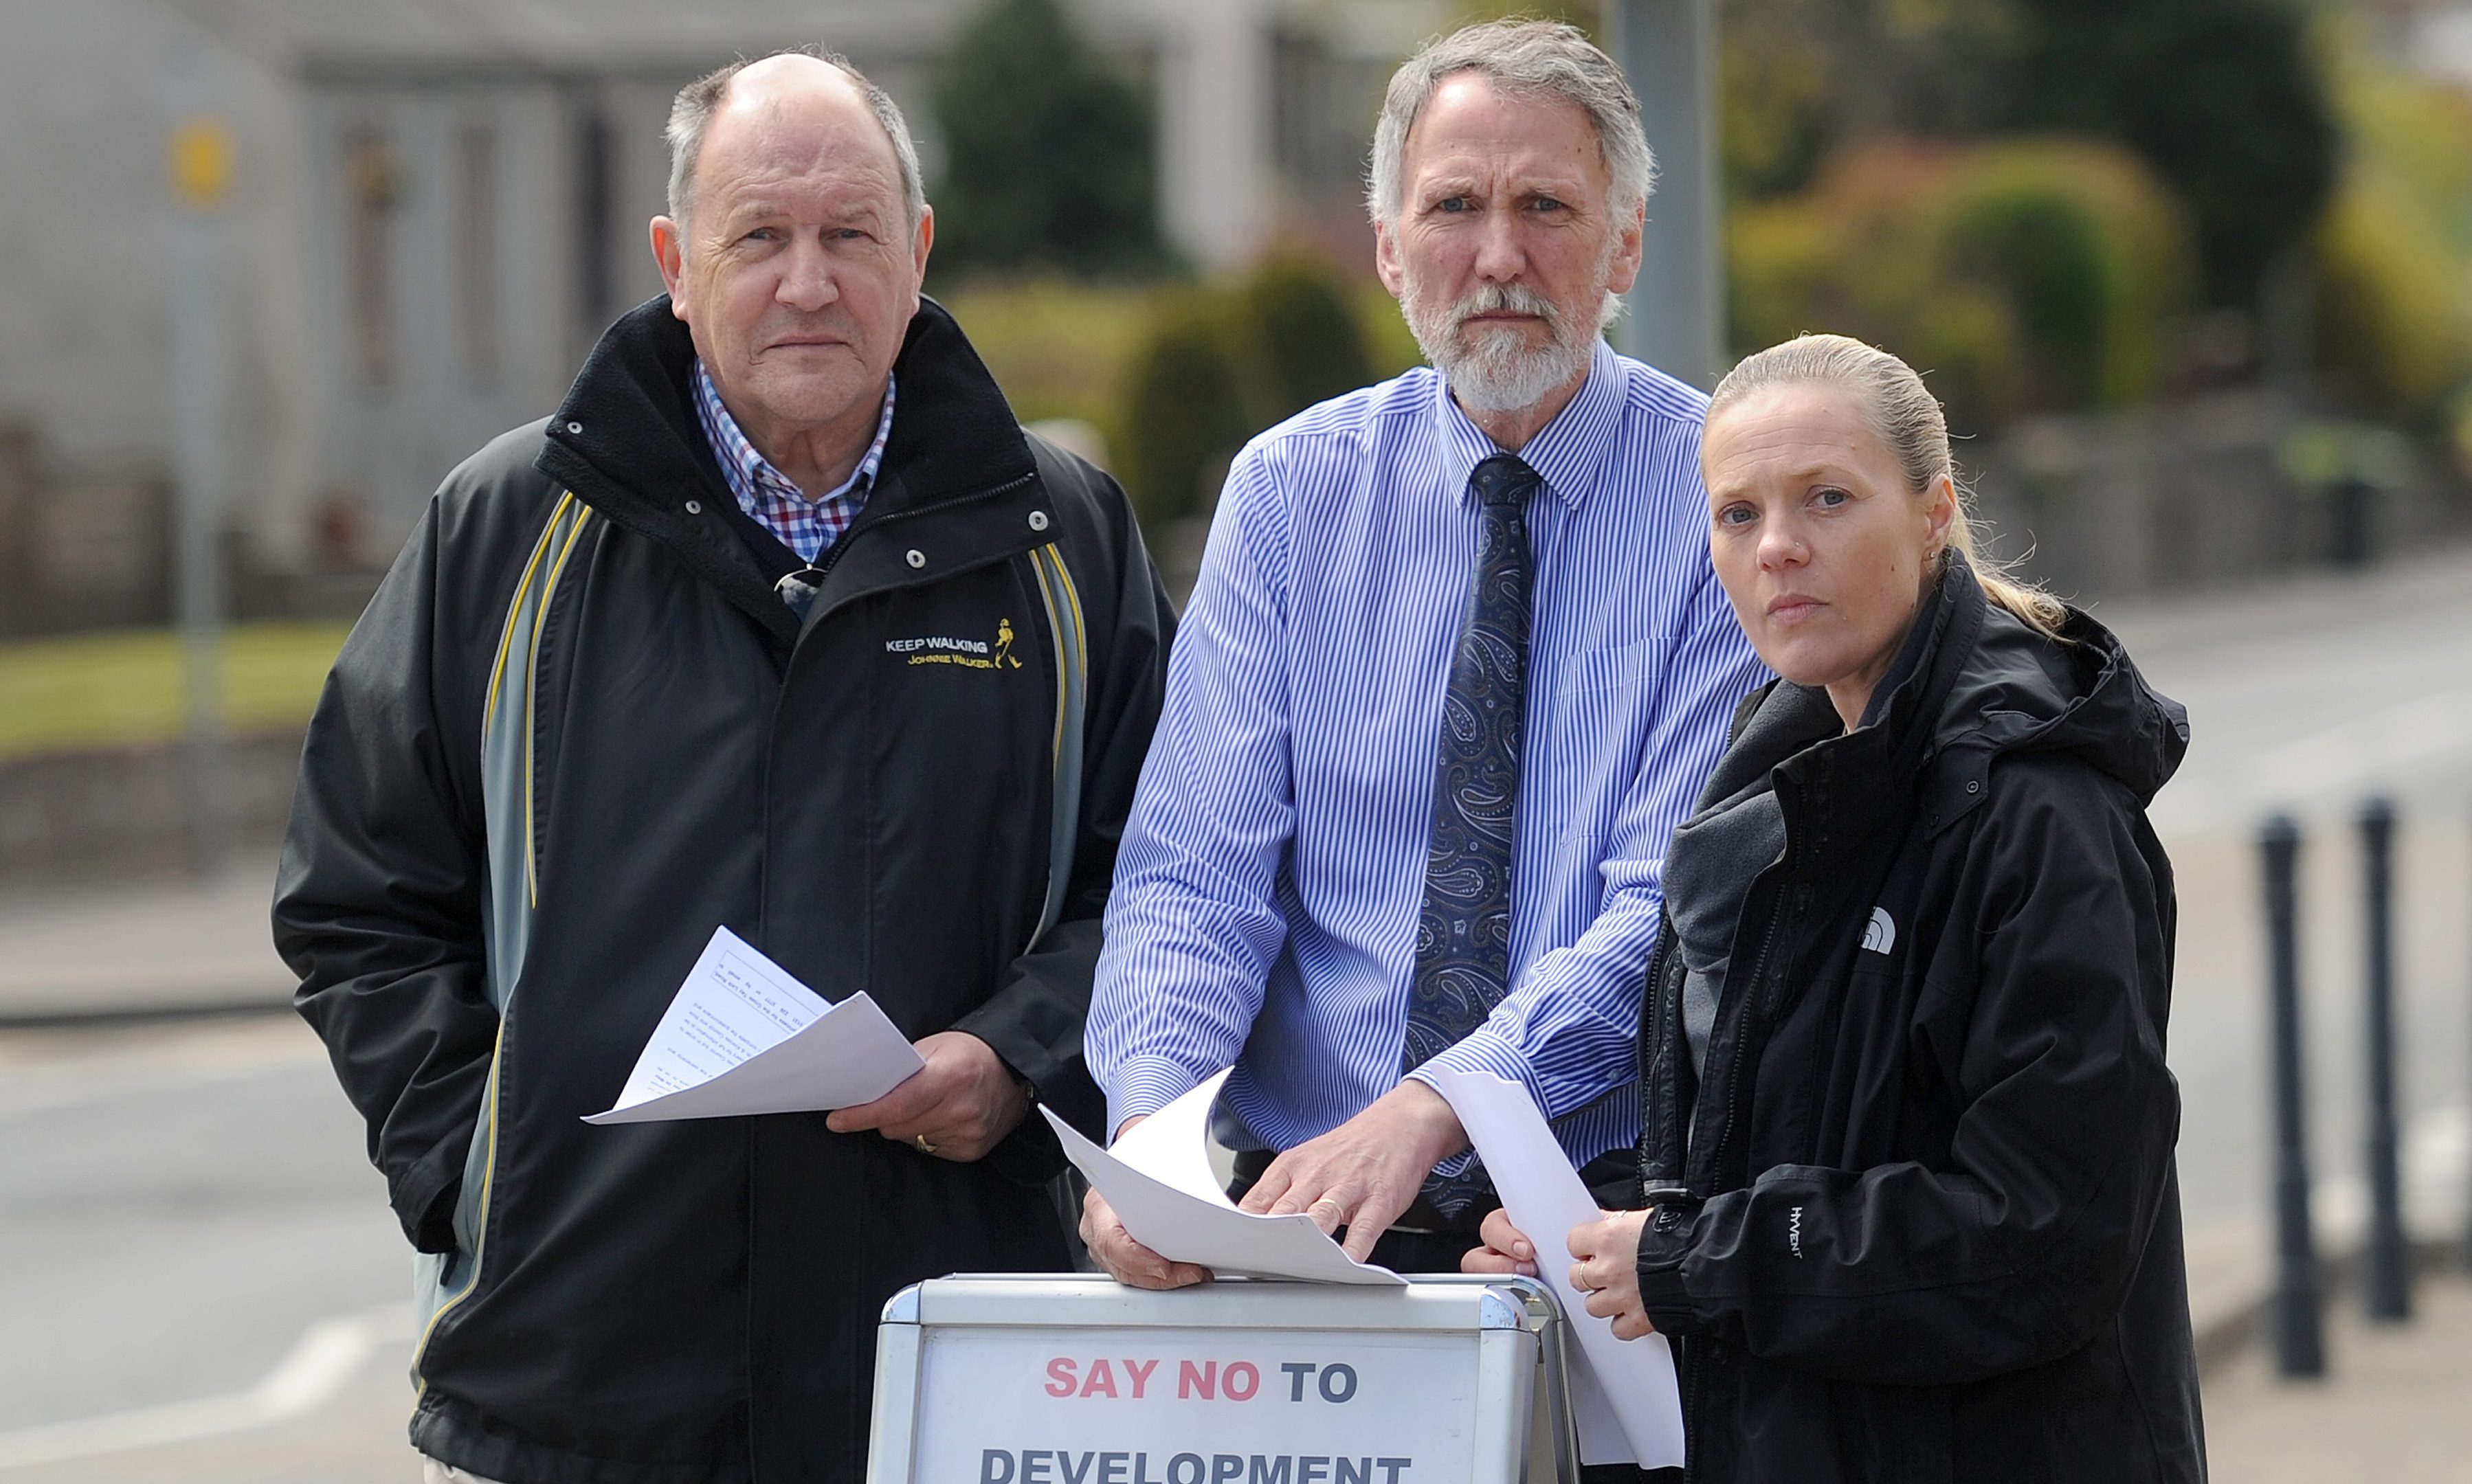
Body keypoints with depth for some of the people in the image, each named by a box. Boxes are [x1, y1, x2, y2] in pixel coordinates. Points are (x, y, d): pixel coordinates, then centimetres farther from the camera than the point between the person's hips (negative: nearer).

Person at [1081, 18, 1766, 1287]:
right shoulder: (1289, 488, 9)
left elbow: (1684, 901, -11)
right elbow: (1195, 869, 2)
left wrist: (1428, 1110, -25)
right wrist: (1149, 1121, -19)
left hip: (1612, 1221, -2)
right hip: (1301, 1199, 2)